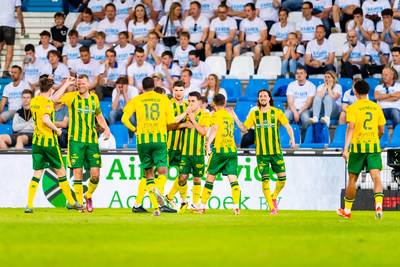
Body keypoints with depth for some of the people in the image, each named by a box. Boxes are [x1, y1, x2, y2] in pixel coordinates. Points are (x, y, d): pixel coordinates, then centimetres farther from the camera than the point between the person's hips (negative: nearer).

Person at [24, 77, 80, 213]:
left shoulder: (34, 101, 9)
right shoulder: (47, 102, -14)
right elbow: (45, 119, -29)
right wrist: (56, 129, -13)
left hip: (36, 141, 6)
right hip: (49, 141, -6)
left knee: (37, 174, 5)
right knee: (61, 171, 9)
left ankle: (29, 204, -7)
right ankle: (71, 202, 19)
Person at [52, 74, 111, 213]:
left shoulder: (94, 98, 11)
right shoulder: (72, 96, -1)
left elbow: (99, 115, 27)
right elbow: (55, 99, -20)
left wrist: (106, 128, 10)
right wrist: (67, 84, -15)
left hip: (92, 141, 3)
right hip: (76, 140, -3)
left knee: (95, 174, -3)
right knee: (77, 173, -4)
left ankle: (88, 196, 23)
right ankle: (80, 203, 5)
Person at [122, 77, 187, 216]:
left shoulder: (136, 100, 8)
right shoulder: (164, 99, 8)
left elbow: (125, 118, -2)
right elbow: (171, 120, 3)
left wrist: (134, 129, 14)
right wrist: (184, 114, 20)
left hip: (143, 138, 1)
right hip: (160, 138, -1)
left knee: (148, 173, 9)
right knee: (163, 172, 2)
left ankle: (156, 207, 1)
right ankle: (157, 190, -33)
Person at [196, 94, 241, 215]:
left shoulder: (216, 115, 1)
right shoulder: (230, 116, 21)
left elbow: (215, 128, -17)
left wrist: (208, 143, -27)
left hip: (219, 150, -5)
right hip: (232, 150, 5)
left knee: (210, 178, 6)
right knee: (233, 179, -4)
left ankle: (202, 206, 13)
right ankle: (236, 206, -19)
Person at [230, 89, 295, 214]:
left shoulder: (277, 112, 2)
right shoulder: (254, 114, 6)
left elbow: (287, 126, 0)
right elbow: (244, 128, 10)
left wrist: (292, 139, -16)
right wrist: (235, 118, -2)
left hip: (276, 151, 0)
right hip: (261, 152, 0)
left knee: (282, 178, -4)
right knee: (265, 179, -9)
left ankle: (274, 197, 23)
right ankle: (271, 207, -2)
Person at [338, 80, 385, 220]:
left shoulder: (353, 108, -2)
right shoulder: (376, 107, 9)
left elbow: (351, 128, -14)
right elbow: (381, 131, 13)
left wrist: (346, 148, -19)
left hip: (357, 146, -2)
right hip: (374, 146, 2)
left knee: (352, 178, 11)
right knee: (376, 176, -7)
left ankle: (347, 210, 22)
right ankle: (378, 205, -30)